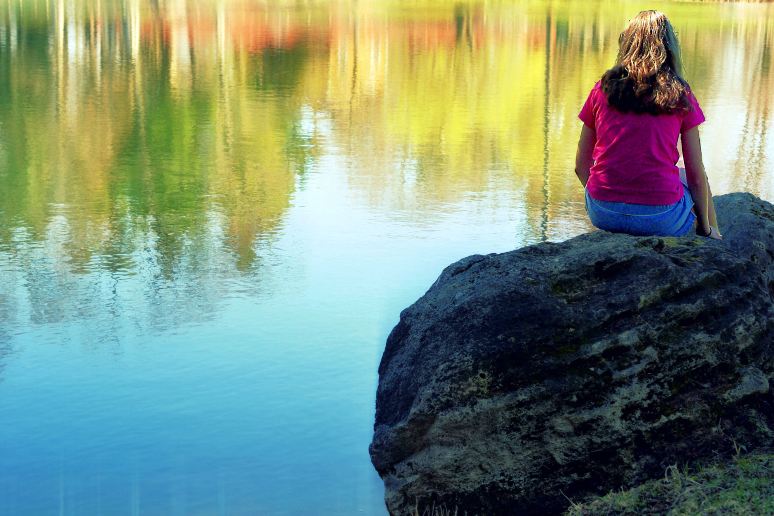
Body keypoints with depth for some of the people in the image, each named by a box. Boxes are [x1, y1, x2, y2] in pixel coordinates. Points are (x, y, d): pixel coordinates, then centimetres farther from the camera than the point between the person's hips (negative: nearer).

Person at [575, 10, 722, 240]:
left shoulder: (602, 89, 5)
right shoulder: (680, 95, 0)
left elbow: (581, 165, 10)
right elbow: (696, 174, 2)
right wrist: (706, 228, 15)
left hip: (602, 213, 3)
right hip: (660, 217, -3)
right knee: (700, 185, 30)